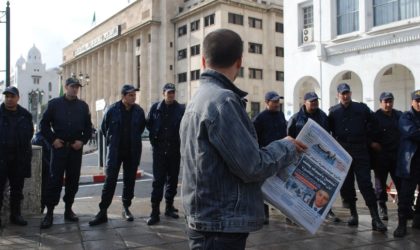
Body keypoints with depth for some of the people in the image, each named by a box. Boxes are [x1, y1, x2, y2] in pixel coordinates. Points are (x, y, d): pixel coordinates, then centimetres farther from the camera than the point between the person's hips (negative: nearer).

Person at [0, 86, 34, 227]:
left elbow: (29, 133, 12)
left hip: (19, 158, 2)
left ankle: (15, 214, 21)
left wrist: (24, 150, 3)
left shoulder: (25, 115, 7)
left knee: (17, 188, 10)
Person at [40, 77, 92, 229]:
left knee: (73, 180, 6)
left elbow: (88, 127, 12)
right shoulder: (54, 103, 3)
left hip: (76, 148, 3)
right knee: (54, 180, -5)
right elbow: (44, 124, 4)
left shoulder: (83, 106, 9)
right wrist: (52, 140, -6)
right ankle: (50, 212, 2)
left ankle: (68, 209, 18)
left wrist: (83, 141, -2)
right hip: (59, 147, -2)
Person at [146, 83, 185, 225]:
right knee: (158, 180, -2)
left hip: (175, 149, 1)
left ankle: (169, 207, 25)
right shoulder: (155, 108, 3)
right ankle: (155, 212, 1)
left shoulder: (181, 109, 1)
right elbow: (149, 124, 8)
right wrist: (154, 140, 1)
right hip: (159, 149, -1)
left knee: (172, 180, 11)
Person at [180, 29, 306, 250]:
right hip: (221, 226, -10)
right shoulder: (222, 100, -20)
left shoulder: (197, 100, 10)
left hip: (208, 220, 10)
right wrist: (286, 147, -4)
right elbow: (252, 166, -21)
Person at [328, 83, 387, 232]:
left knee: (365, 185, -7)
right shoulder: (333, 112, 5)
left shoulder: (362, 108, 2)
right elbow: (329, 130, 11)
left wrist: (369, 141, 9)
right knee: (346, 186, 7)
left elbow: (372, 123, 12)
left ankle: (376, 219, -6)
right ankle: (353, 214, 21)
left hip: (360, 153, -2)